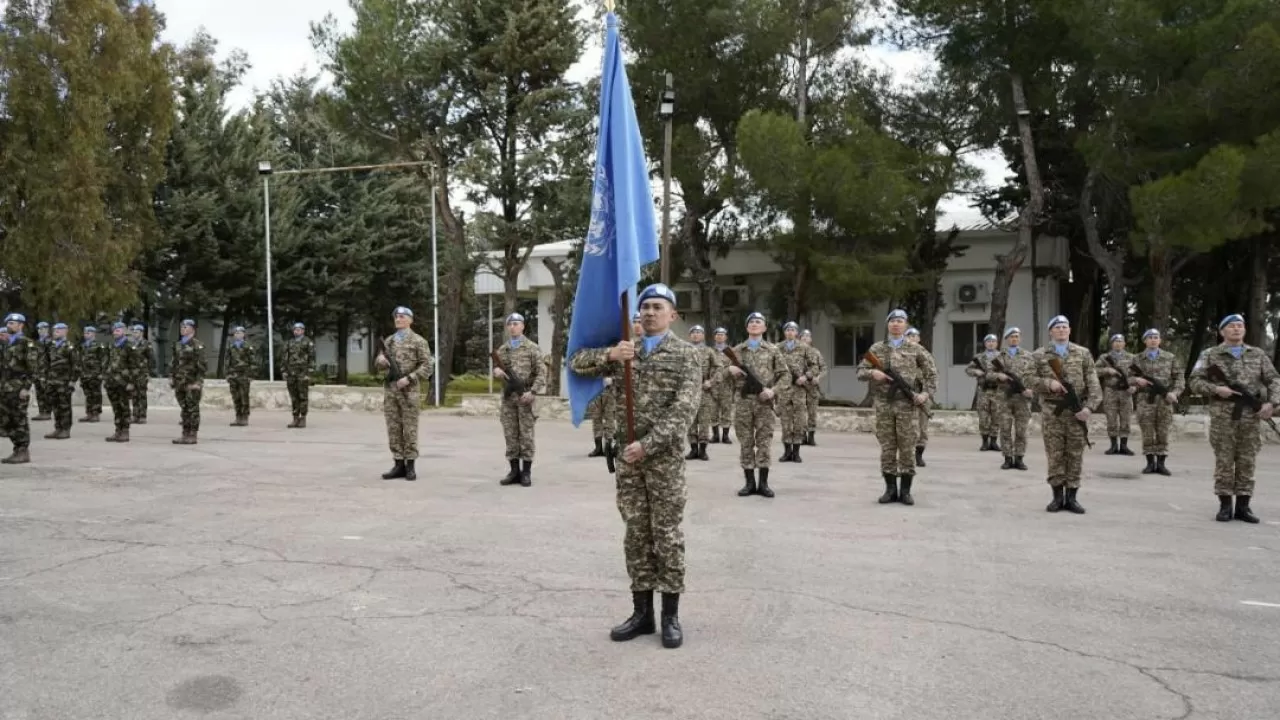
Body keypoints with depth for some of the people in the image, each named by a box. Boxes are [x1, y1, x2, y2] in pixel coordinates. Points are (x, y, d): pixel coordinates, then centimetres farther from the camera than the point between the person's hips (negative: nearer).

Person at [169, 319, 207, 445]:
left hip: (192, 383, -7)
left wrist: (199, 382, -15)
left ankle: (192, 436, 1)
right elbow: (174, 363, 20)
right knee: (184, 409, 11)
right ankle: (185, 434, 16)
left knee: (193, 409, -3)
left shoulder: (197, 345, -7)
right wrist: (171, 377, 12)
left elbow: (201, 365, -11)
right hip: (180, 382, 7)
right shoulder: (177, 345, 15)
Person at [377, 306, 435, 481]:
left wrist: (409, 378, -16)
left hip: (409, 391, -5)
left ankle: (410, 466, 5)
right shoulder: (388, 341, 14)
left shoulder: (418, 341, -2)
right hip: (390, 390, 5)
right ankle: (399, 464, 12)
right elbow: (380, 365, 21)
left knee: (410, 429, -1)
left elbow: (428, 365, -7)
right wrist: (381, 360, -3)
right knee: (393, 428, 5)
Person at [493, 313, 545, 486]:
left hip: (525, 396, -4)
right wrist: (496, 371, -6)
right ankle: (515, 471, 11)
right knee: (510, 435, 5)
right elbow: (498, 370, 19)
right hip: (508, 396, 5)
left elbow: (541, 372, -6)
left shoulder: (532, 348, -1)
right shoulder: (502, 350, 13)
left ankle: (526, 472, 3)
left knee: (526, 435, -2)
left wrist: (533, 392, -16)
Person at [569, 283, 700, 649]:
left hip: (665, 455, -4)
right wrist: (609, 354, -9)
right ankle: (642, 612, 18)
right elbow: (576, 363, 10)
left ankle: (671, 615, 11)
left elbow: (684, 408, -13)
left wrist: (648, 444, -20)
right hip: (629, 456, 4)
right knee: (636, 533, 9)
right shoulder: (623, 350, 12)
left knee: (667, 533, 1)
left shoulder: (685, 354, -2)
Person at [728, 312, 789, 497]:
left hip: (764, 401, -1)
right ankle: (749, 482, 9)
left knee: (764, 442, 0)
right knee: (746, 442, 3)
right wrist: (730, 370, -10)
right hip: (743, 400, 1)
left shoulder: (772, 350, 6)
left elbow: (785, 376, 4)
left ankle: (763, 483, 6)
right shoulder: (737, 350, 10)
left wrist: (773, 390, -11)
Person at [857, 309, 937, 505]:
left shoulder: (916, 350, 6)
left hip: (908, 405, -1)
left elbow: (931, 373, 9)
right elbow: (860, 371, 10)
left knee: (907, 448, 0)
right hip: (883, 405, 1)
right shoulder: (876, 349, 9)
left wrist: (927, 394, -5)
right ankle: (890, 489, 11)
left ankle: (905, 490, 8)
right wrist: (872, 373, -11)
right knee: (887, 448, 3)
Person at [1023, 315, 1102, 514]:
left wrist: (1089, 407, -12)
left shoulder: (1083, 353, 7)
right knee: (1055, 454, 2)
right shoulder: (1040, 355, 6)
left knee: (1075, 454, 2)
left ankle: (1071, 497, 9)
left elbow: (1093, 383, 1)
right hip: (1051, 411, -1)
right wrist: (1048, 383, -14)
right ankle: (1058, 496, 9)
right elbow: (1027, 378, 2)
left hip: (1077, 411, 1)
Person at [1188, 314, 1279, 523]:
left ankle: (1243, 506, 10)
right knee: (1224, 461, -1)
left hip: (1251, 415, 2)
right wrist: (1216, 390, -15)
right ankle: (1225, 506, 5)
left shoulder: (1258, 354, 14)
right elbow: (1195, 382, 2)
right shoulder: (1211, 355, 6)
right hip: (1222, 415, -2)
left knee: (1247, 461, 4)